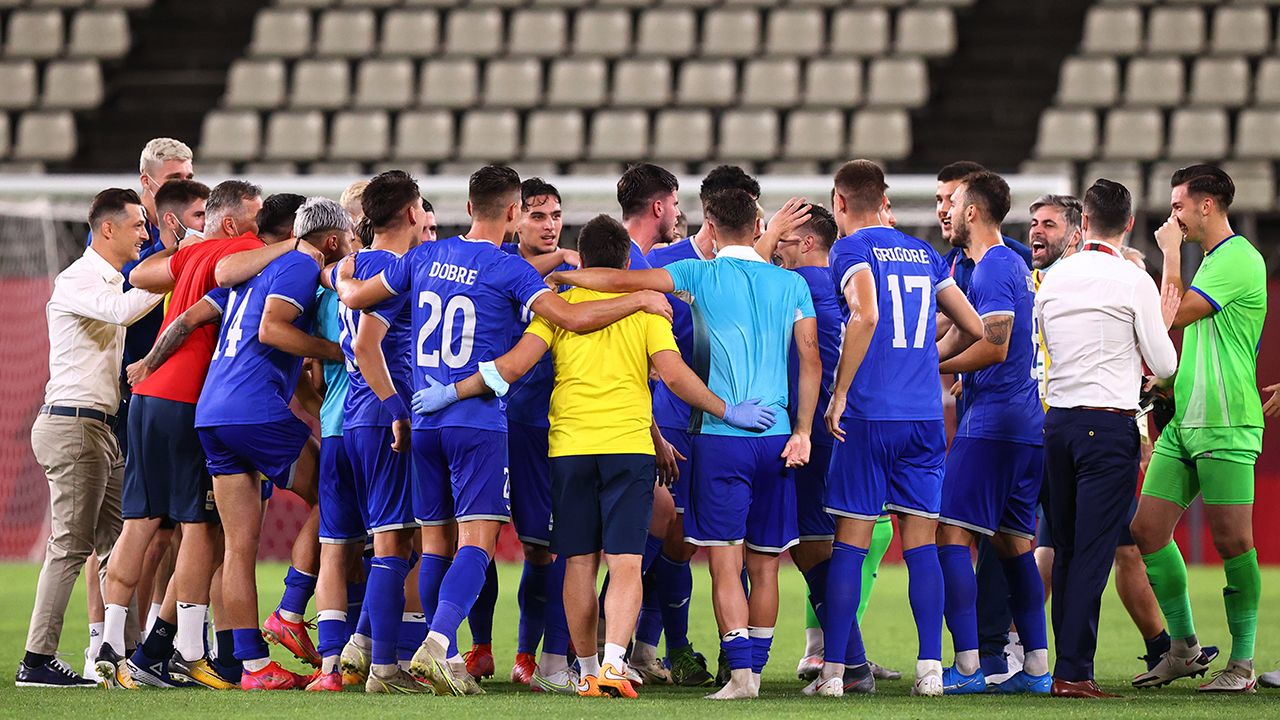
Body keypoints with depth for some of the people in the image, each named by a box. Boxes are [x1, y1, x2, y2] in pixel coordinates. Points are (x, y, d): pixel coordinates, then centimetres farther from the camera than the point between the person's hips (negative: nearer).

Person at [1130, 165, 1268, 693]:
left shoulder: (1238, 259, -11)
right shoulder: (1211, 259, 19)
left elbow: (1174, 314, -16)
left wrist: (1170, 254, -6)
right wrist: (1169, 378, 16)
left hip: (1225, 427, -9)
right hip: (1184, 423, 10)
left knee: (1232, 541, -7)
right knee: (1147, 531, 4)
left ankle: (1242, 663, -1)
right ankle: (1182, 647, 14)